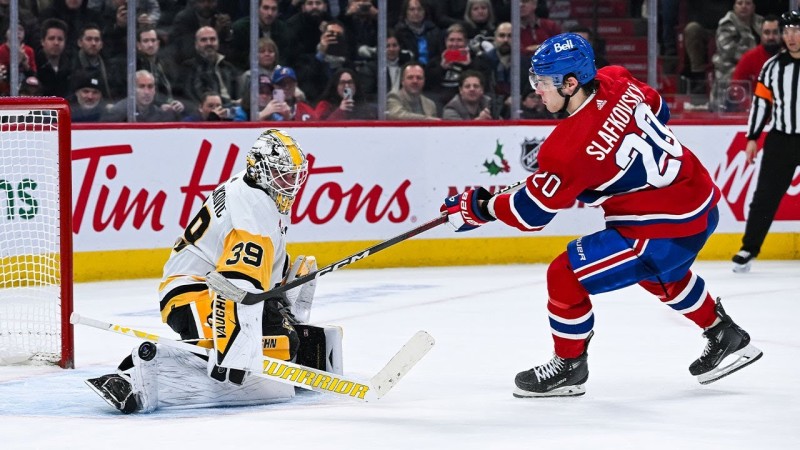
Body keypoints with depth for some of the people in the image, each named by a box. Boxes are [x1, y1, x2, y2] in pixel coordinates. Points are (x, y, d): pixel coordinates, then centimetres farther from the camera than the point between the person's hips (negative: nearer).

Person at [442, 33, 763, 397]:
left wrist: (477, 207, -3)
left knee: (566, 275, -4)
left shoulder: (570, 147, -25)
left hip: (669, 229, -10)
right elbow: (658, 110, 16)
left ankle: (569, 367, 14)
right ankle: (727, 338, 51)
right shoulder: (616, 82, -5)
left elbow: (532, 212, -16)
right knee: (661, 274, 38)